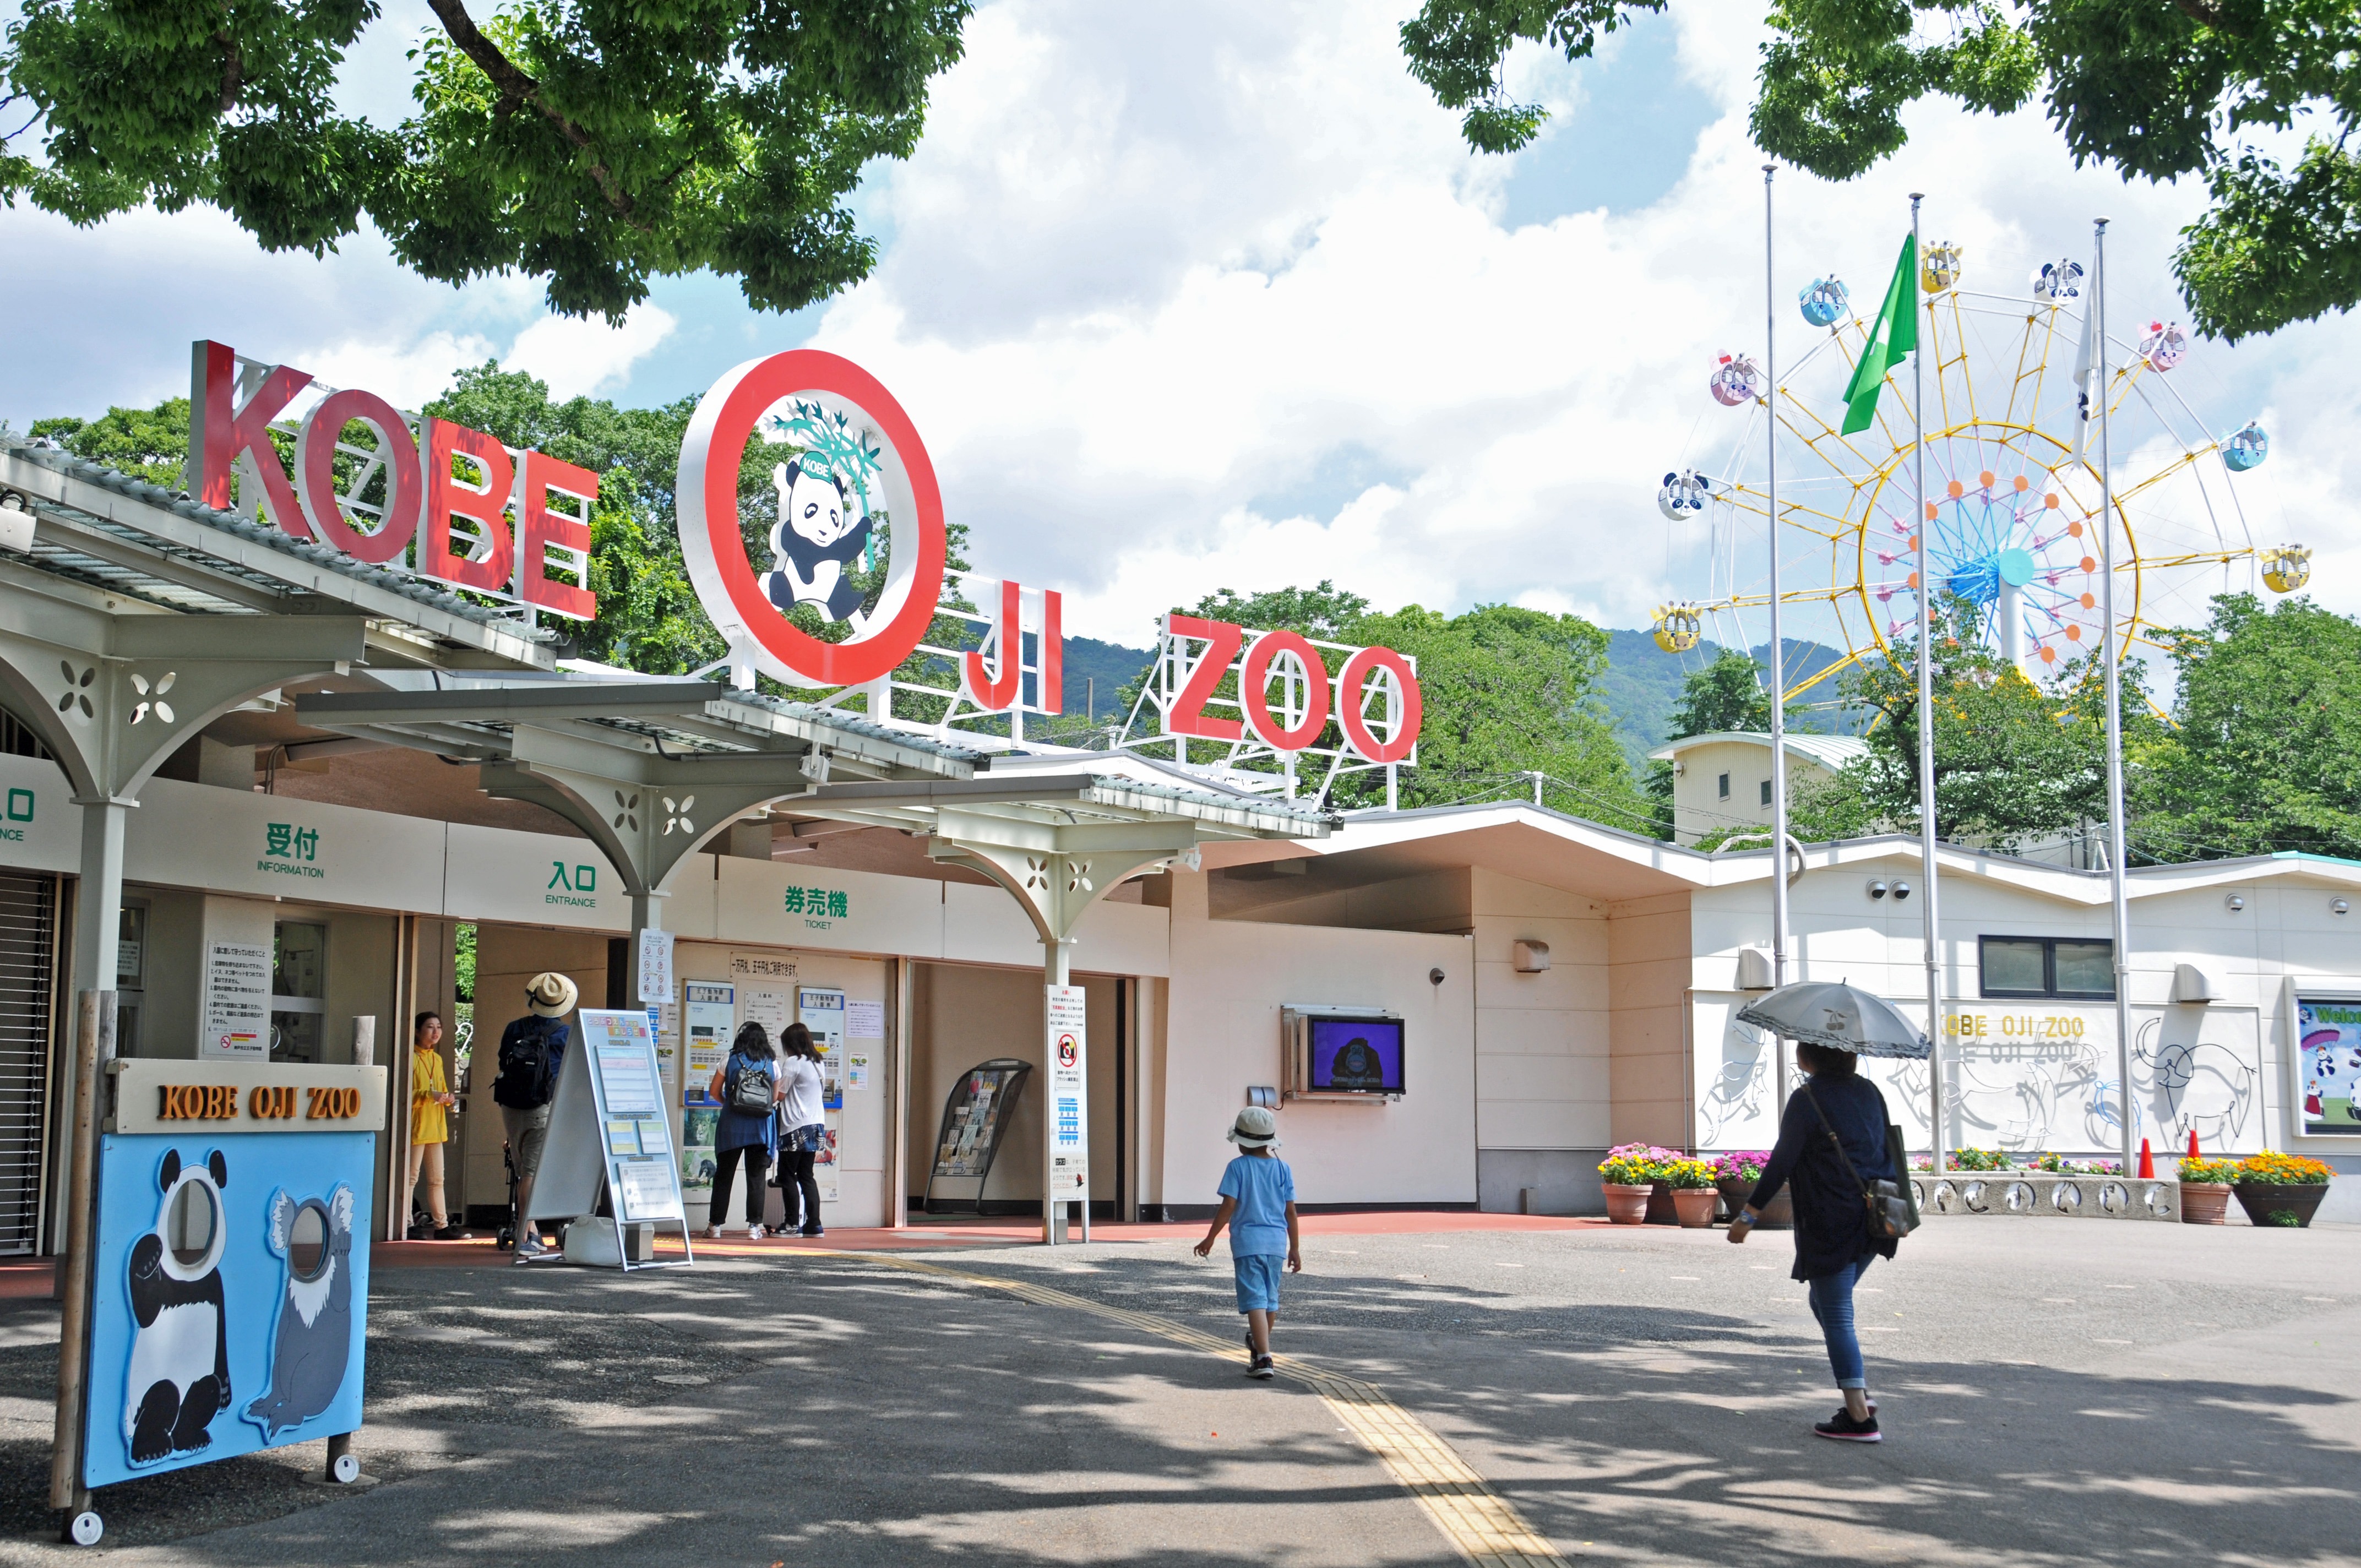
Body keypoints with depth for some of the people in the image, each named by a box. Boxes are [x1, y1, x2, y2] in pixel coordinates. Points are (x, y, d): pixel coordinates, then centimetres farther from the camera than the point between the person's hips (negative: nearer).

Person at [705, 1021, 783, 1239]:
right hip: (761, 1126, 1)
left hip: (732, 1124, 0)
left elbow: (714, 1091, 4)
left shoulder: (731, 1060, 1)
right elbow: (775, 1097, 5)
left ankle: (715, 1226, 8)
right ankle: (754, 1226, 1)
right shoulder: (772, 1063, 3)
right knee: (756, 1177, 4)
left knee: (723, 1176, 7)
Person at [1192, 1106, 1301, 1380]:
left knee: (1255, 1300, -8)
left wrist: (1210, 1239, -1)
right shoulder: (1282, 1168, 5)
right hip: (1276, 1242, 5)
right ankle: (1260, 1344, 41)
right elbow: (1290, 1212, 5)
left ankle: (1263, 1358, -18)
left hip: (1247, 1241, -5)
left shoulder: (1238, 1167, -5)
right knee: (1271, 1300, 20)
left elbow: (1229, 1206, -10)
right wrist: (1295, 1248, 12)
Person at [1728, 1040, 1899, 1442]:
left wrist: (1748, 1215, -5)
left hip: (1831, 1224, -8)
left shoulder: (1807, 1100, -12)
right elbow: (1889, 1149, 17)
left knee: (1836, 1316, -1)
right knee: (1826, 1304, 21)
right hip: (1872, 1220, 8)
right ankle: (1861, 1394, 16)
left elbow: (1782, 1163, -12)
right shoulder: (1868, 1092, 10)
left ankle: (1859, 1417, -1)